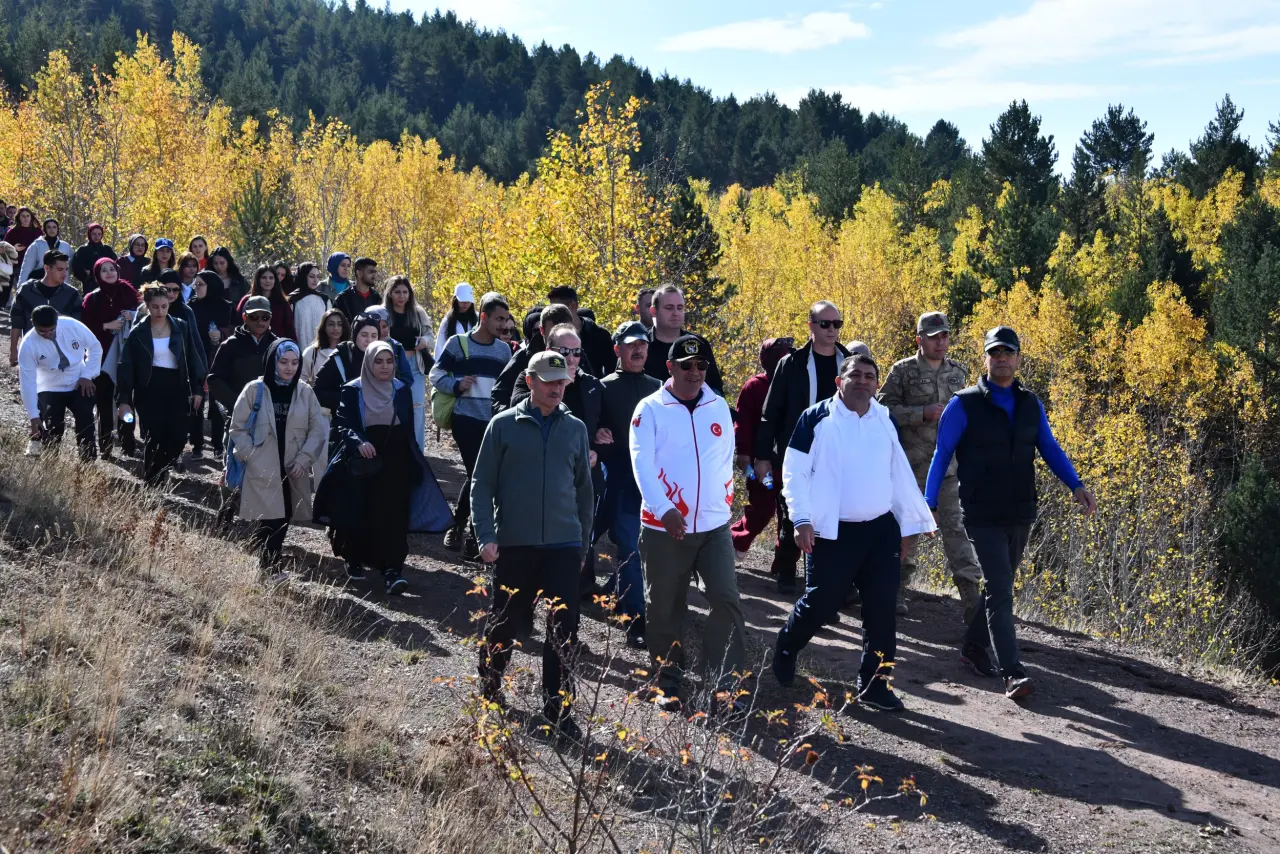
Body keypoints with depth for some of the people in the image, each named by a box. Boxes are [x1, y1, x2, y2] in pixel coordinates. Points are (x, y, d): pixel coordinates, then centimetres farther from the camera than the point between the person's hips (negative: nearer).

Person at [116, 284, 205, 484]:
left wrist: (197, 388, 2)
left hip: (177, 389, 2)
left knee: (178, 439, -4)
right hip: (149, 391, -2)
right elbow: (126, 367, -2)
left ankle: (157, 476, 19)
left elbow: (192, 359, 8)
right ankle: (151, 482, 13)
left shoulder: (181, 328, 4)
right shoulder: (138, 333, -2)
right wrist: (123, 399, -8)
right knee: (155, 439, -6)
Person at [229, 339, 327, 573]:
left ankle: (273, 568, 17)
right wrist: (252, 455, -5)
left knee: (282, 524, 6)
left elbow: (318, 430, 7)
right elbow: (238, 429, 3)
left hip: (293, 473, 3)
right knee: (268, 525, -12)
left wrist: (304, 458, -4)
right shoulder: (255, 390, -1)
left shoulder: (305, 392, 6)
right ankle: (266, 569, -8)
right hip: (262, 473, -3)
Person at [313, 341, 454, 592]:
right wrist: (358, 442, -28)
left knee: (392, 516, -9)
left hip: (394, 466, 1)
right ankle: (355, 560, 27)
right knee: (357, 515, 5)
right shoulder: (353, 391, -1)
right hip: (361, 465, -1)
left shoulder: (402, 391, 7)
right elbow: (342, 424, -9)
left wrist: (411, 465, 13)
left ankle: (392, 570, -14)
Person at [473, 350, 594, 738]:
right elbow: (482, 483, 0)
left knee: (563, 628, -2)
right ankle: (489, 687, 33)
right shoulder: (504, 425, -1)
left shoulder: (575, 428, 8)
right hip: (515, 545, -2)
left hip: (564, 545, 2)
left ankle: (557, 708, 7)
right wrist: (486, 535, -9)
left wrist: (584, 542, 15)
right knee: (505, 621, 10)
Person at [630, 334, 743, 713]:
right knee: (664, 608, 8)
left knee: (727, 600, -8)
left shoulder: (719, 407, 7)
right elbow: (642, 464, -15)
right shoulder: (650, 409, -5)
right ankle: (669, 682, 23)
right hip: (663, 527, -2)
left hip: (714, 525, 2)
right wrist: (665, 510, -25)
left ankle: (725, 685, -2)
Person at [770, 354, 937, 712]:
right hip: (832, 533, -4)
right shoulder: (816, 418, -5)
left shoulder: (885, 421, 9)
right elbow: (794, 472, -5)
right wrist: (802, 520, -13)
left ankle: (874, 684, 12)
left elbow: (899, 474, 17)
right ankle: (785, 650, 31)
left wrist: (912, 521, 15)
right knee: (820, 603, 2)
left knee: (881, 610, 2)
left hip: (881, 530, 4)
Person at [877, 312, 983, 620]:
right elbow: (884, 408, -9)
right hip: (911, 464, -3)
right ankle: (897, 588, 22)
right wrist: (923, 413, -17)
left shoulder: (958, 372, 12)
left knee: (956, 526, -5)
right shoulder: (902, 371, -2)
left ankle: (971, 596, -11)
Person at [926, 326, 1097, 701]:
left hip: (1020, 515, 5)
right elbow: (941, 456, -3)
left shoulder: (1030, 404, 8)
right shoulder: (964, 405, -6)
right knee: (999, 590, -12)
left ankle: (974, 647, 35)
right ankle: (1012, 673, -14)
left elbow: (1050, 449, 7)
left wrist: (1076, 485, -8)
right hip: (983, 516, -5)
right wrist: (928, 505, -7)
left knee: (999, 586, 15)